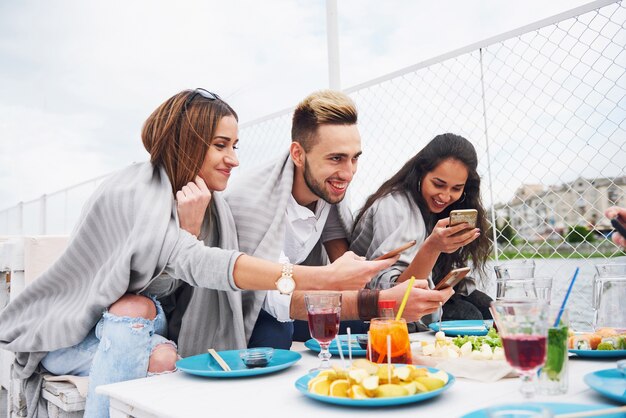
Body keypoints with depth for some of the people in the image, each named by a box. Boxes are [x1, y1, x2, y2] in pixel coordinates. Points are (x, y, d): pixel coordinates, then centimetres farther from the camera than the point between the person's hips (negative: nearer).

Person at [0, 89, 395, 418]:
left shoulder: (207, 204, -4)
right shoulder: (133, 193, -25)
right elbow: (193, 263, -43)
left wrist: (191, 225, -28)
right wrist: (322, 277, -52)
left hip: (139, 331, 5)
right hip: (72, 332, -4)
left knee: (163, 360, -25)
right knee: (136, 308, -32)